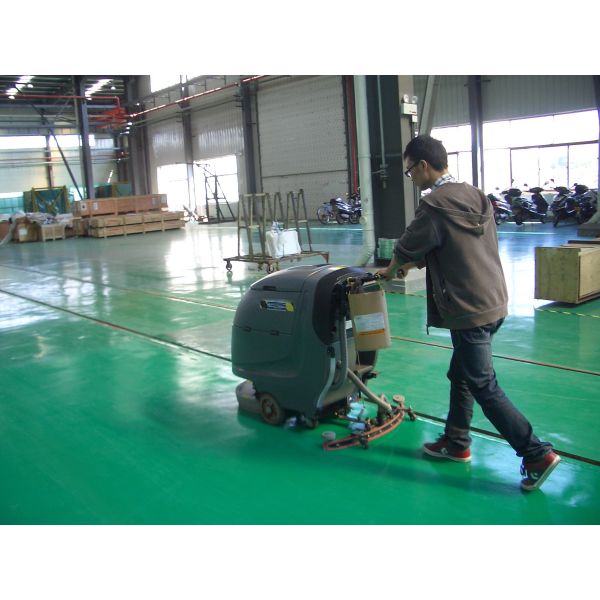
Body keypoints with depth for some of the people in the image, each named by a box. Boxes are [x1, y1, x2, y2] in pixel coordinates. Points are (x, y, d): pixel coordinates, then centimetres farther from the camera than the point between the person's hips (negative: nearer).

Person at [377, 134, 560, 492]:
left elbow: (407, 248, -6)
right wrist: (416, 263, 21)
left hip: (469, 311, -9)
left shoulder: (435, 205, -17)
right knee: (461, 375, 20)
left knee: (484, 387, 0)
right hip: (495, 301, 9)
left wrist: (392, 270, 15)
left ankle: (537, 454, 3)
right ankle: (456, 443, 32)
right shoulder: (475, 196, 10)